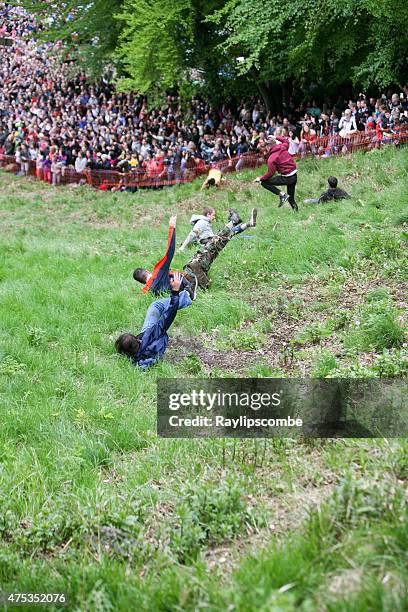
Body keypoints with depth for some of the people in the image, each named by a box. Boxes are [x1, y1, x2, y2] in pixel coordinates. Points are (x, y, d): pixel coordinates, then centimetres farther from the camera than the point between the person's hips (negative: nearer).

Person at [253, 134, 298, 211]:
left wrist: (260, 178, -2)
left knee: (263, 182, 0)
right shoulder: (283, 147, 2)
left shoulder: (271, 158, -15)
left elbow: (270, 173, -14)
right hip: (294, 176, 7)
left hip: (286, 178, -7)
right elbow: (286, 141, 27)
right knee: (291, 198, 21)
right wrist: (276, 138, 30)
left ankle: (282, 194, -4)